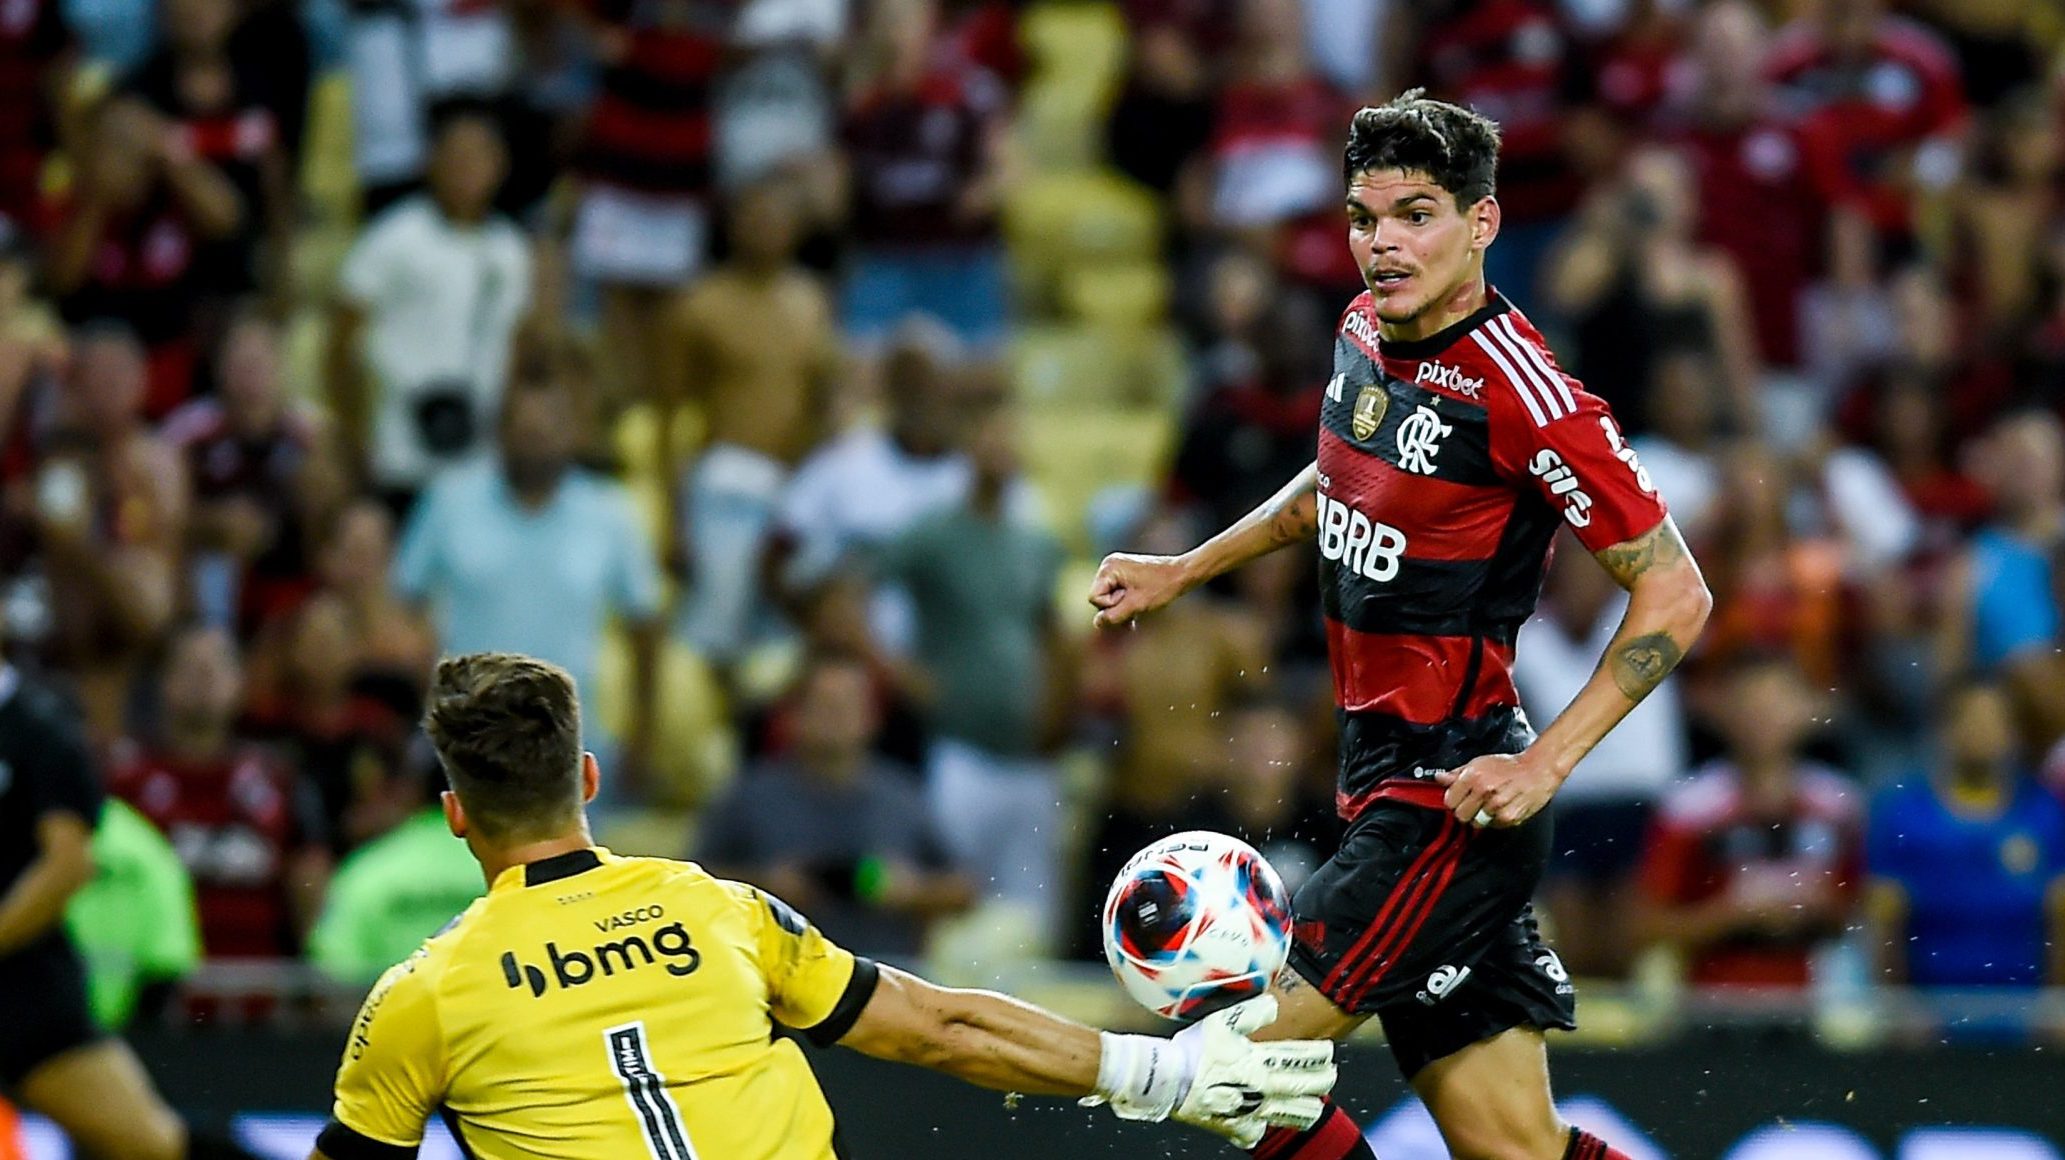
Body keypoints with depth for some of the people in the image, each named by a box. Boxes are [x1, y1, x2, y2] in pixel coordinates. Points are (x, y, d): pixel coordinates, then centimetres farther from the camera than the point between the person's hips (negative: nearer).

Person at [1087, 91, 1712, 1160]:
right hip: (1381, 778, 8)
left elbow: (1675, 593, -16)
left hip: (1452, 800, -8)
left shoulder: (1521, 396, -19)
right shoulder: (1364, 333, 7)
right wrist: (1182, 571, 29)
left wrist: (1545, 764, -20)